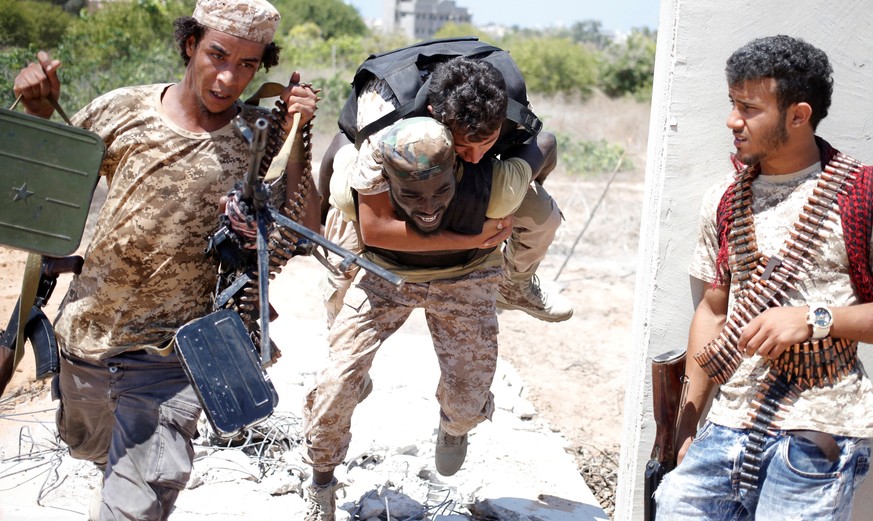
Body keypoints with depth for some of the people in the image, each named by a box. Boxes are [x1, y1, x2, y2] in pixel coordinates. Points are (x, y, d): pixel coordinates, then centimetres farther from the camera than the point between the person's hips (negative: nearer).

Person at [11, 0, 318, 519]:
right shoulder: (123, 110, -4)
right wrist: (38, 114, -9)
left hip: (167, 357, -4)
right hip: (84, 334, 4)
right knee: (87, 445, 31)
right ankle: (125, 476, 64)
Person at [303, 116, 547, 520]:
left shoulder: (495, 191, -39)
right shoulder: (356, 193, -36)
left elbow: (541, 144, -19)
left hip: (464, 280, 0)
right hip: (383, 273, 0)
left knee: (467, 404, 3)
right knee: (337, 382, -10)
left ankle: (452, 425, 45)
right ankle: (321, 486, 18)